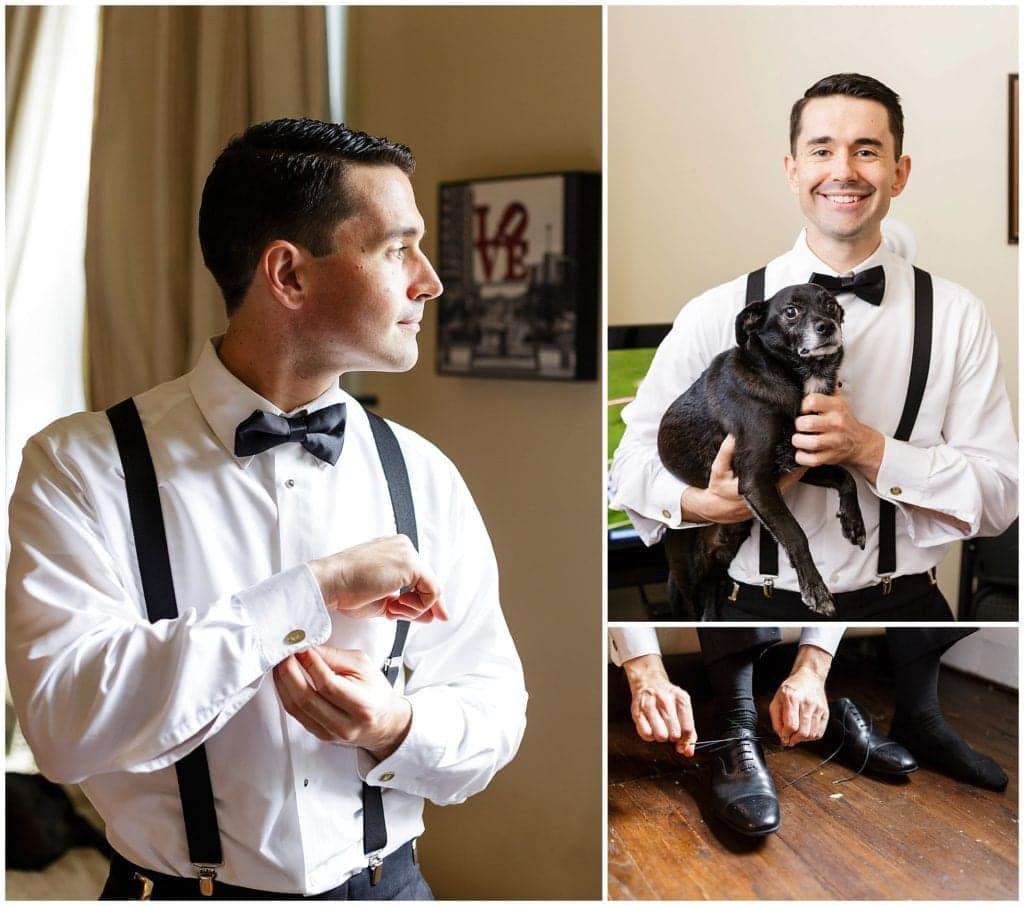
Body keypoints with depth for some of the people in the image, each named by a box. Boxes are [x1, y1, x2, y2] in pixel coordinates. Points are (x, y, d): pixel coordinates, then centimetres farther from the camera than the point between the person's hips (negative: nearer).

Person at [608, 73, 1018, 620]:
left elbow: (998, 497, -8)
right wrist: (703, 504, -21)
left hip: (904, 604, 1)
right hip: (758, 609, 0)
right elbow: (632, 465, -1)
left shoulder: (957, 316, -5)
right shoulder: (714, 315, -7)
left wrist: (868, 450, -22)